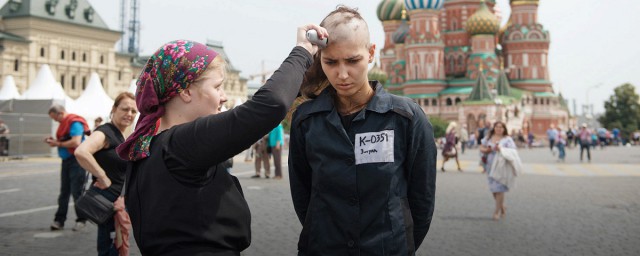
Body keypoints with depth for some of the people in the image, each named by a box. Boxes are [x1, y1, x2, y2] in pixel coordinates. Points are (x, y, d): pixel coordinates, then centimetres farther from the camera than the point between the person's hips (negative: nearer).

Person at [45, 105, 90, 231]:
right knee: (64, 192, 10)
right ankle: (59, 220, 14)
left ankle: (81, 220, 7)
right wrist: (54, 142, 1)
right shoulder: (64, 123, 15)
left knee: (76, 191, -3)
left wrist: (58, 144, -15)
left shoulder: (74, 122, -14)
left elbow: (76, 142, -24)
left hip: (76, 160, -9)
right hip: (66, 160, 9)